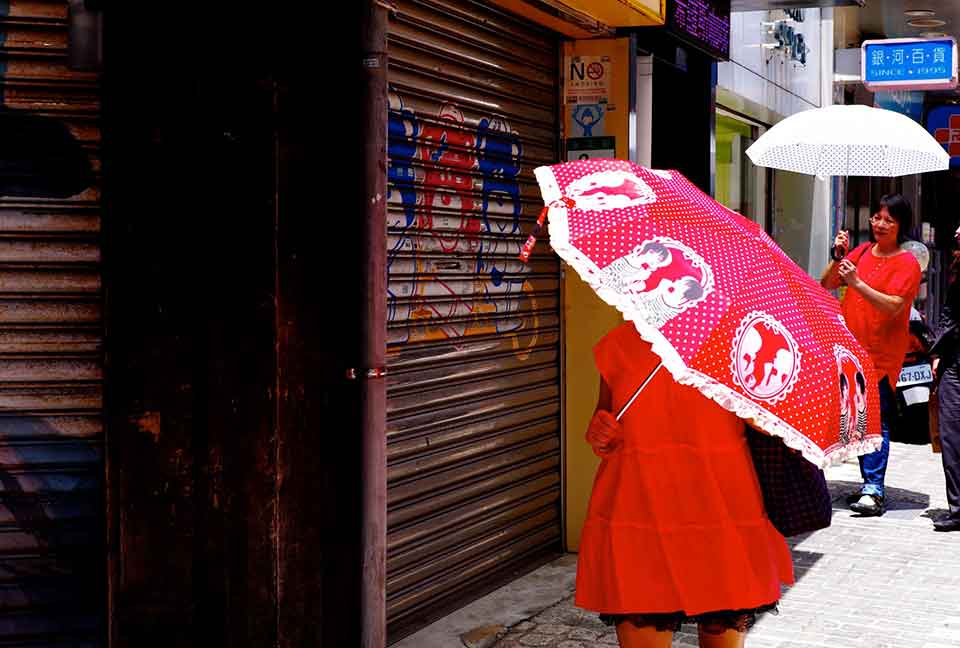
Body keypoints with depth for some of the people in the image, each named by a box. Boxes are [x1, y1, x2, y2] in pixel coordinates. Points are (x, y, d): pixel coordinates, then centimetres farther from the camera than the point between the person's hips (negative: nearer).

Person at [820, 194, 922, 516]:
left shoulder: (907, 263, -6)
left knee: (876, 421, -12)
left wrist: (857, 283, -25)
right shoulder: (862, 252, 12)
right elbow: (826, 285, 10)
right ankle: (870, 484, 20)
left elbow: (894, 306, -18)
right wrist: (838, 258, -6)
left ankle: (873, 491, -13)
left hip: (882, 356, -6)